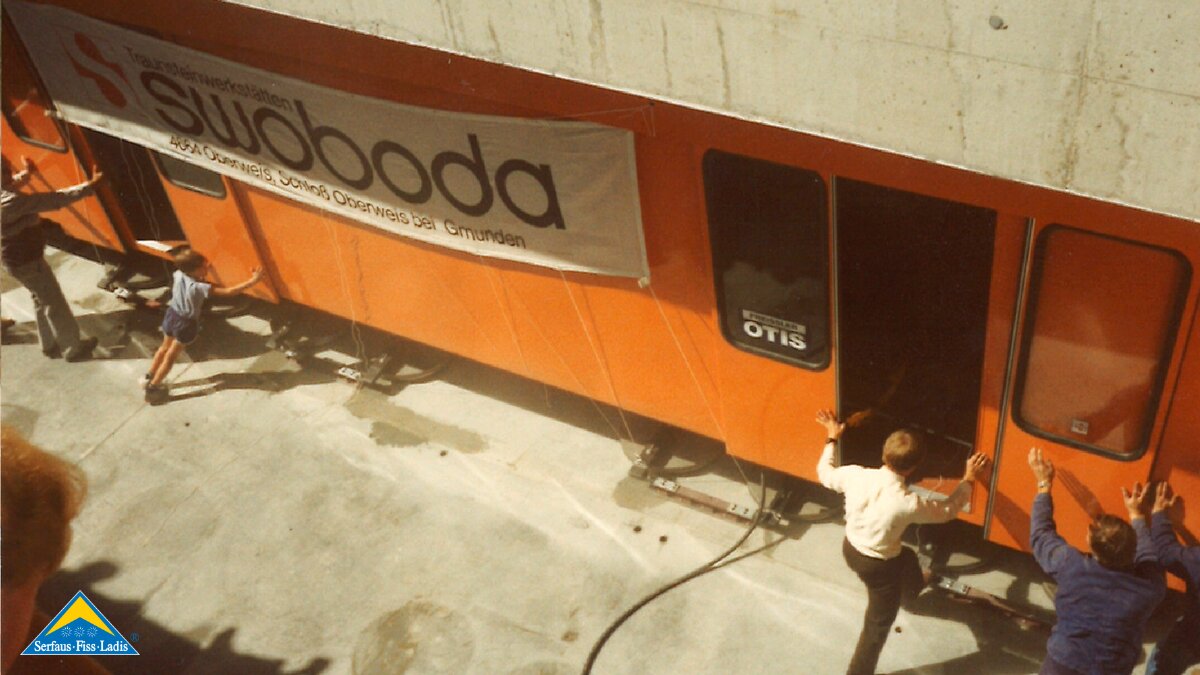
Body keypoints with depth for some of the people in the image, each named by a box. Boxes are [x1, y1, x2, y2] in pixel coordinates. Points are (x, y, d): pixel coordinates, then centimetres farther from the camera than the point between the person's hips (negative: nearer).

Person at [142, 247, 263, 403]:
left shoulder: (177, 274, -16)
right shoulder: (199, 287, -34)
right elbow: (229, 291, -35)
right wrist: (253, 280, -34)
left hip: (172, 314, 6)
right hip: (186, 324, -6)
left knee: (165, 347, 27)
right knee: (171, 355, 12)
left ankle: (149, 377, 41)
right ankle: (153, 387, 23)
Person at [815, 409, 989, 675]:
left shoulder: (856, 475, -24)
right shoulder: (908, 503, -34)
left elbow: (824, 473, 0)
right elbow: (947, 510, -13)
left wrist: (832, 438, 13)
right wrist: (969, 478, 0)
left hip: (850, 549, 7)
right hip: (878, 566, -7)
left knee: (907, 557, 38)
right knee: (877, 625, 17)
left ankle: (911, 588, 72)